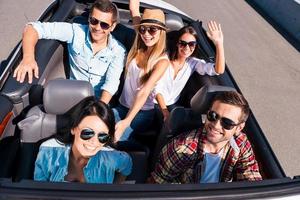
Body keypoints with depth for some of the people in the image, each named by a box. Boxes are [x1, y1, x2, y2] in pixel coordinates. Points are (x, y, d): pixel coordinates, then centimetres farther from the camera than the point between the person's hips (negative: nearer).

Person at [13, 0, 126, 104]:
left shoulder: (118, 50, -8)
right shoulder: (76, 31, -11)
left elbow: (111, 83, -16)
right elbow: (33, 28, -15)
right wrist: (28, 57, -34)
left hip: (101, 101, 0)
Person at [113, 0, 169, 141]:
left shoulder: (162, 61, -13)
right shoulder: (138, 49, 1)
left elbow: (144, 92, -25)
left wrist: (126, 121, -34)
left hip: (142, 112, -4)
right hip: (122, 106, 5)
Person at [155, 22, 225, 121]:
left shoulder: (193, 62, -8)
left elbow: (218, 70, -21)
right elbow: (157, 88, -16)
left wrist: (219, 43, -33)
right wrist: (165, 113, -23)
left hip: (171, 104, 3)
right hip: (155, 103, -3)